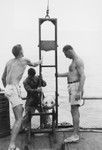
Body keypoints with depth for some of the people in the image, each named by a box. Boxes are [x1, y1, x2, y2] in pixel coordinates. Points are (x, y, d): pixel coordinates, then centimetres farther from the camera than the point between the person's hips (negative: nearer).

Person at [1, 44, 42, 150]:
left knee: (21, 110, 30)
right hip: (14, 90, -8)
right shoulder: (24, 60, 4)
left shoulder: (9, 62, 20)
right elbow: (34, 65, 27)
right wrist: (40, 61, 50)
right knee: (19, 119, -12)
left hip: (8, 89, 8)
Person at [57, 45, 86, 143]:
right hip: (73, 88, 10)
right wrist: (59, 75, 42)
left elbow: (83, 76, -22)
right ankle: (76, 132, 16)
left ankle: (75, 135, -10)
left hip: (76, 88, -10)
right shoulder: (75, 61, 18)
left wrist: (79, 92, -28)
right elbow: (70, 74, 33)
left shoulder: (78, 61, -14)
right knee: (75, 110, 11)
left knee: (74, 111, -12)